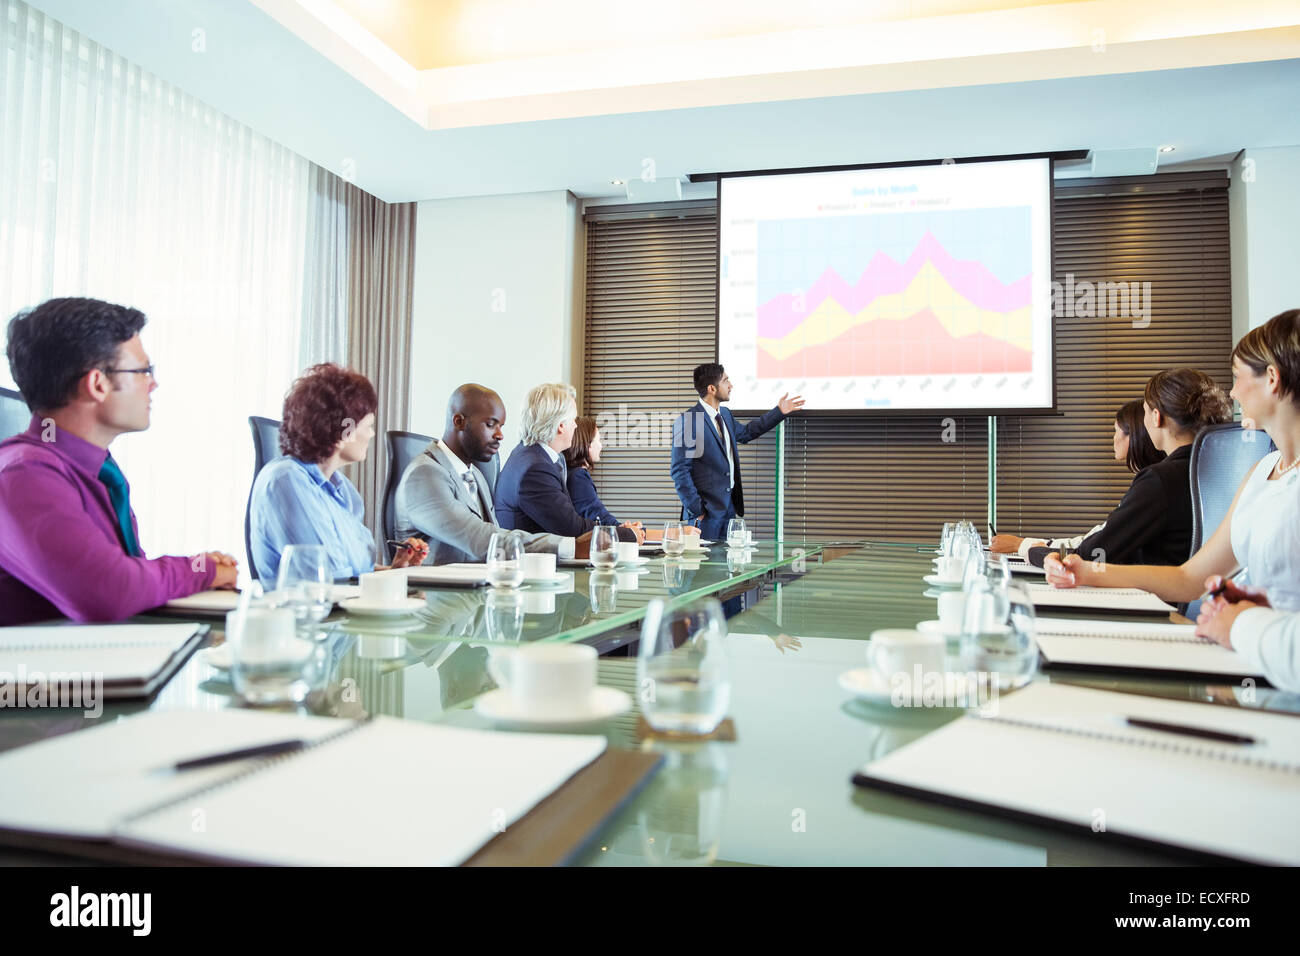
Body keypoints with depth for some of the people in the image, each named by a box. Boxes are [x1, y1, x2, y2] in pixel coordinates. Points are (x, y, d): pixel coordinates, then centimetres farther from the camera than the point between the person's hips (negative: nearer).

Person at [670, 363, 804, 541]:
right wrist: (695, 509, -17)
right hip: (706, 510, -8)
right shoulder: (687, 421, -15)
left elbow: (745, 433, 31)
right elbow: (679, 470, -15)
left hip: (729, 506, 8)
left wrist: (779, 412, 29)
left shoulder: (725, 414, 10)